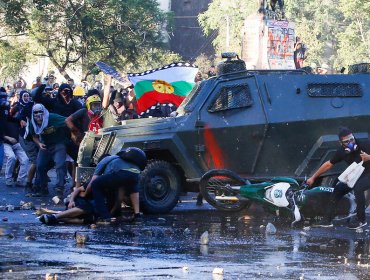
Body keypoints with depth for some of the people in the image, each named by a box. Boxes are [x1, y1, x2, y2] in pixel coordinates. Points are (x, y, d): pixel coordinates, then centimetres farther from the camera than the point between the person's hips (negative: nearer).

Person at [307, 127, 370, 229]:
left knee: (358, 188, -33)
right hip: (356, 175, 6)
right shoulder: (342, 152, -7)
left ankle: (361, 219, -19)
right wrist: (313, 177, 9)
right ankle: (327, 219, 2)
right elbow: (328, 164, 6)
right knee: (338, 189, -4)